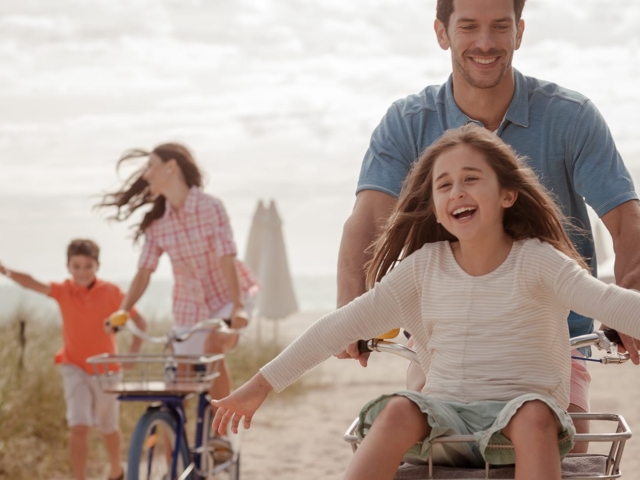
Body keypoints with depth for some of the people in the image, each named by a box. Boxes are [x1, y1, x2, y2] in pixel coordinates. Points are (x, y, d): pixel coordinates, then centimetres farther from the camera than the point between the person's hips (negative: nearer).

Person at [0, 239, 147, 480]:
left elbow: (140, 322, -2)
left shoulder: (111, 292, -10)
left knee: (108, 428, 18)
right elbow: (34, 284, -30)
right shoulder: (63, 290, -10)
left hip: (105, 369, 1)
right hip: (74, 367, -1)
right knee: (78, 427, -16)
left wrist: (133, 352, -15)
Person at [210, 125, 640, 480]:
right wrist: (262, 385, 6)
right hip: (445, 416, 2)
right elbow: (345, 325, 8)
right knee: (400, 410, -28)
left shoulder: (536, 260, -1)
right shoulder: (424, 265, 8)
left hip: (520, 414, -2)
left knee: (534, 415, -35)